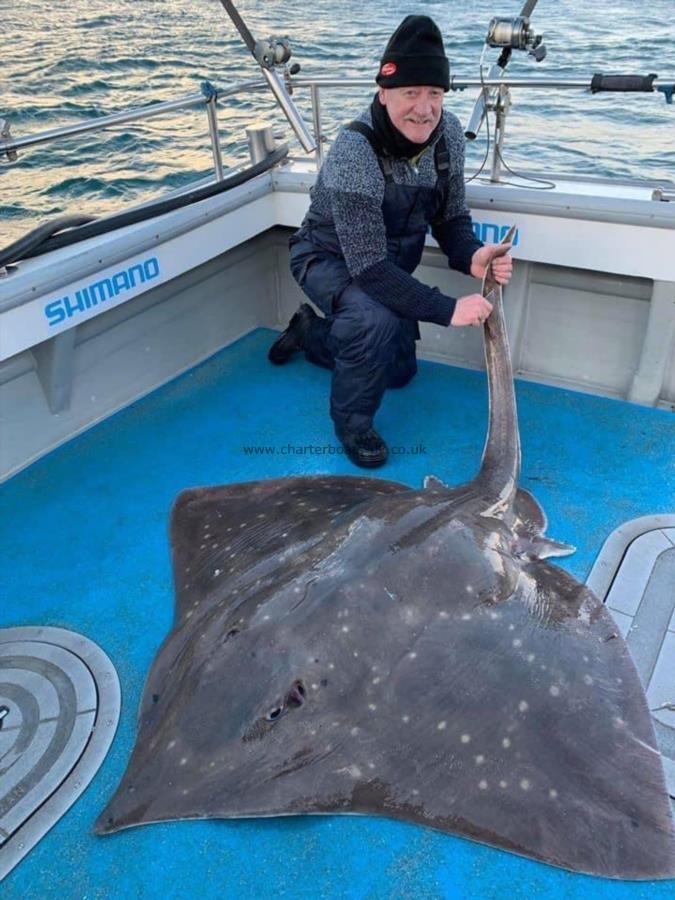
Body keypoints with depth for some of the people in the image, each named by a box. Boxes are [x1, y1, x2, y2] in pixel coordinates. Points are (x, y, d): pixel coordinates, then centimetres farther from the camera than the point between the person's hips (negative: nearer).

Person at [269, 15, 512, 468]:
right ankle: (353, 422, -10)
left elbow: (451, 217, -5)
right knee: (374, 320, -40)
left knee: (400, 371, 21)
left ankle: (310, 331, 43)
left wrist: (472, 256, -28)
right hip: (331, 258, -7)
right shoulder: (355, 150, -34)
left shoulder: (448, 132, -15)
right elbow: (368, 267, -38)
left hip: (391, 265, 7)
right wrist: (448, 309, -43)